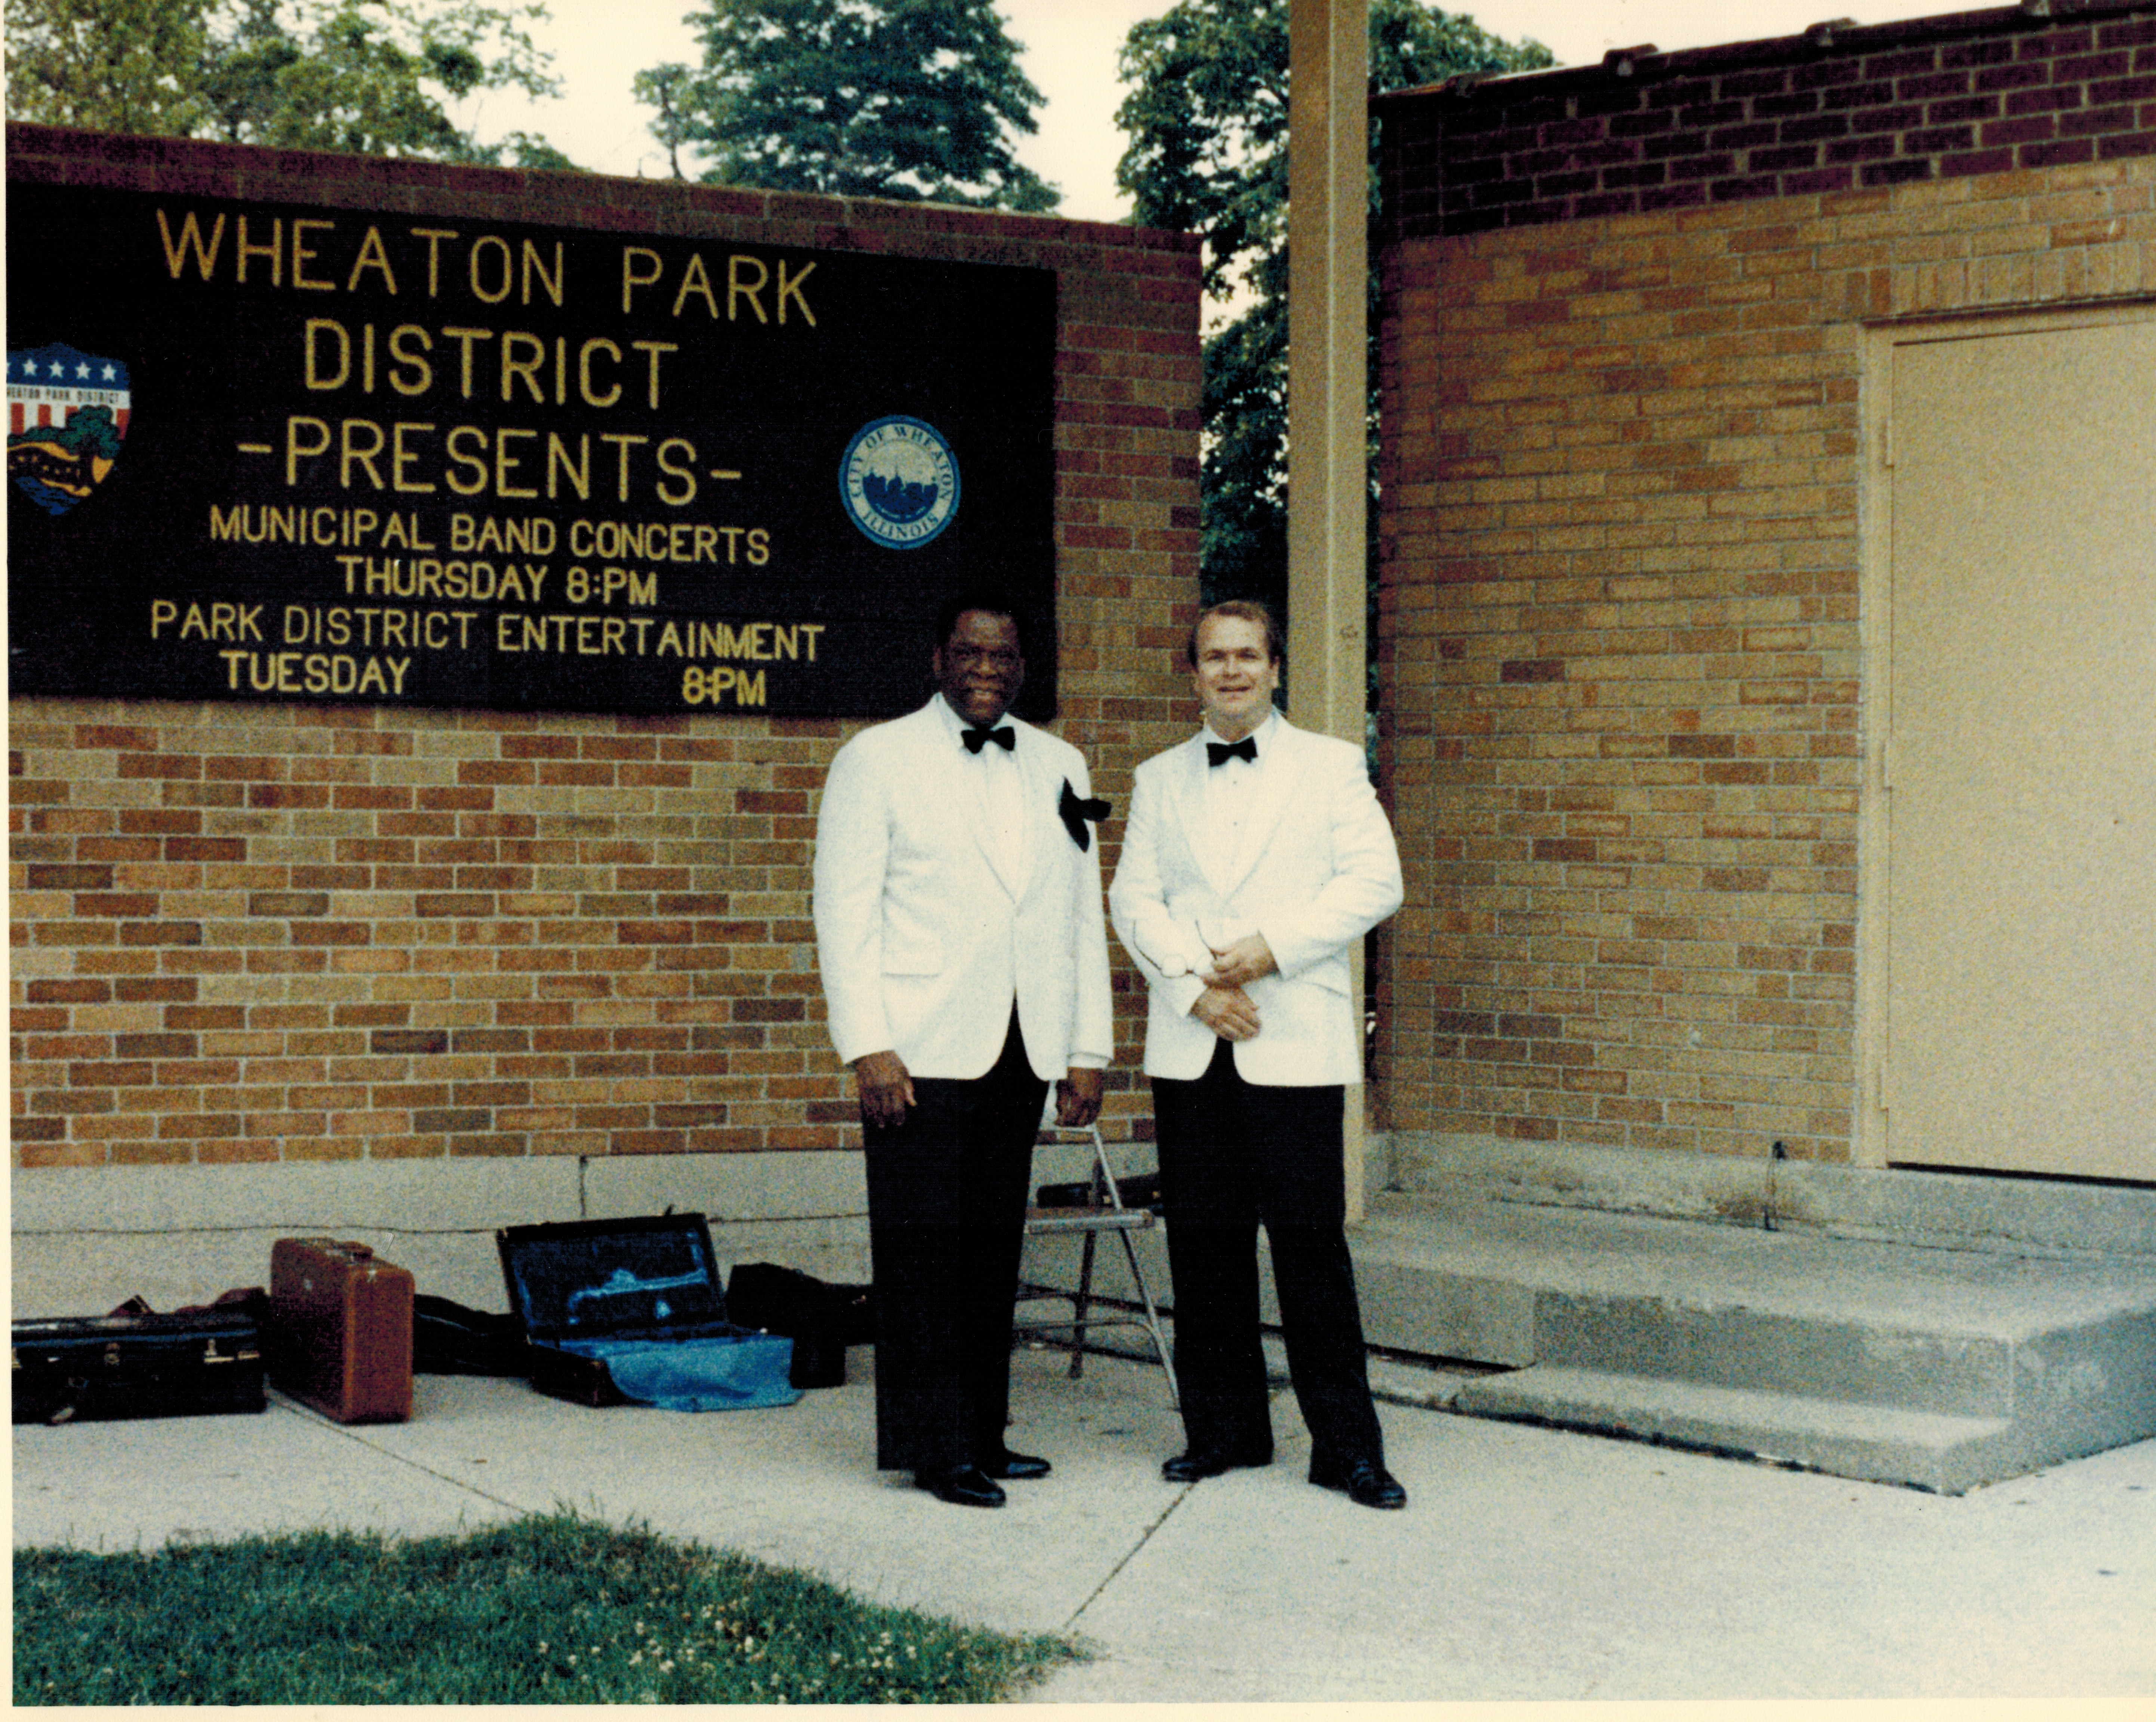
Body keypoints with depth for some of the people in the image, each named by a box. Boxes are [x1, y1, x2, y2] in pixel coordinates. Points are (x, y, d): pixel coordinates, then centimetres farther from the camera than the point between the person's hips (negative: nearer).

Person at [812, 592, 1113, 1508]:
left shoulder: (1060, 767, 15)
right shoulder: (877, 760, 1)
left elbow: (1082, 917, 16)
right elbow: (844, 910, -4)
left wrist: (1088, 1050, 10)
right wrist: (866, 1046, -12)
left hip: (1024, 1052, 5)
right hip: (922, 1053, -4)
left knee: (994, 1250, 9)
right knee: (924, 1252, -3)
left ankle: (983, 1436, 16)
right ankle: (934, 1448, 3)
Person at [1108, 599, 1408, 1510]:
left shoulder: (1332, 767, 7)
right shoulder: (1159, 780, 15)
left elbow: (1375, 881, -2)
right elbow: (1134, 898, 7)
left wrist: (1274, 947, -12)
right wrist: (1195, 984, -9)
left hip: (1296, 1044, -3)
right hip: (1189, 1049, 3)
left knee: (1312, 1244, -5)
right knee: (1204, 1245, 5)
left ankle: (1346, 1444, 2)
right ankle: (1224, 1428, 17)